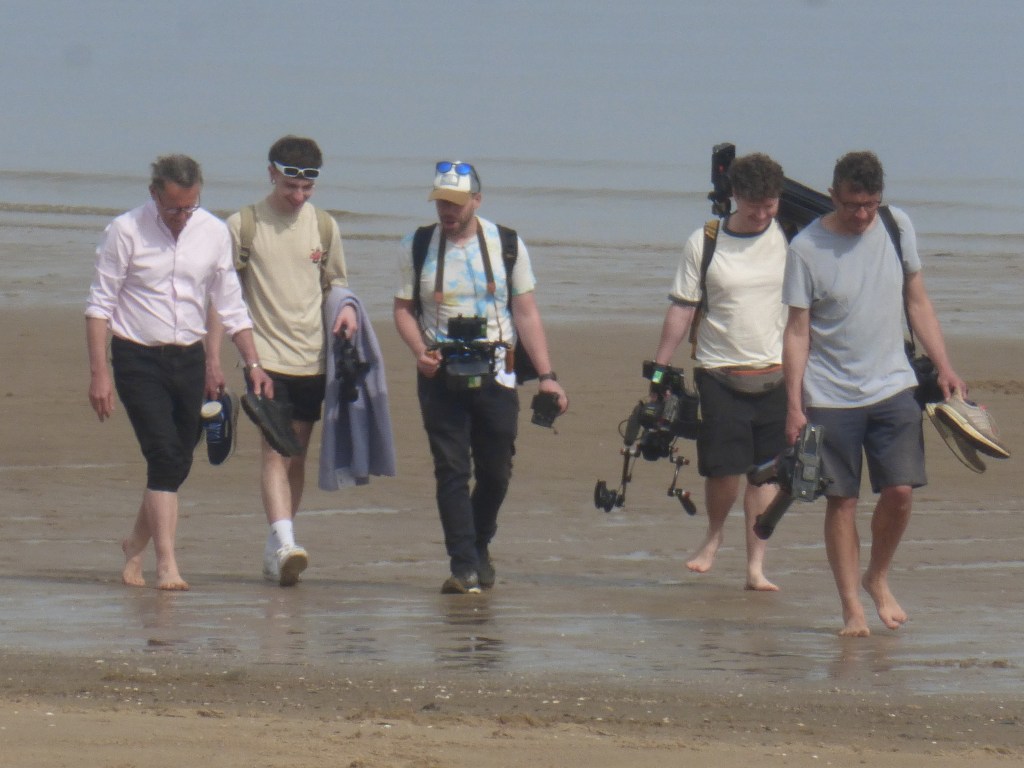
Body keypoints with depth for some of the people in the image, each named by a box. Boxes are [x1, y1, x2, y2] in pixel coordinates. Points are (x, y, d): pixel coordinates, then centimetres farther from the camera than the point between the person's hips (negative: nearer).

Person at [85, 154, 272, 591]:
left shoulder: (213, 232, 2)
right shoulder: (126, 231, -10)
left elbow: (230, 306, 10)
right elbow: (100, 304, -7)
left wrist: (254, 364, 4)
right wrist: (98, 373, -13)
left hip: (188, 358, 4)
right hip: (138, 358, -4)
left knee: (176, 463, 7)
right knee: (165, 455, -16)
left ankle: (135, 545, 30)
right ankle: (166, 564, -14)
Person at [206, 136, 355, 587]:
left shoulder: (324, 227, 8)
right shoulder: (242, 226, -2)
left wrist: (347, 308, -4)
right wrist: (214, 358, -4)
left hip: (313, 358, 4)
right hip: (266, 356, -4)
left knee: (296, 456, 8)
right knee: (275, 451, -18)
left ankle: (275, 551, 17)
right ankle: (284, 544, -29)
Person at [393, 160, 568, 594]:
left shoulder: (506, 245, 4)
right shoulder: (417, 247, 5)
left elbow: (526, 313, 4)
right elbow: (404, 309, 8)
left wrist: (546, 375, -2)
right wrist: (420, 351, -12)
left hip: (495, 374, 1)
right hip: (440, 376, 0)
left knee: (496, 472, 5)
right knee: (451, 471, -6)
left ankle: (479, 547, 28)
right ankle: (463, 566, -7)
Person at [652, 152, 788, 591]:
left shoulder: (787, 239, 1)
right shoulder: (705, 243, -2)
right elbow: (682, 308, 2)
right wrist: (659, 370, -1)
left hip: (774, 374, 1)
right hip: (718, 374, -1)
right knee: (723, 469, -5)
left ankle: (755, 565, 10)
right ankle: (714, 534, 25)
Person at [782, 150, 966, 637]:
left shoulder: (897, 228, 2)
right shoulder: (805, 249, -9)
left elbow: (917, 301, 12)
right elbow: (797, 331, -6)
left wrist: (944, 367, 6)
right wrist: (794, 405, -11)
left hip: (892, 388, 3)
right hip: (831, 396, -3)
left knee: (900, 491, -5)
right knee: (841, 501, 0)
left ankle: (877, 578, 19)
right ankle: (851, 607, 8)